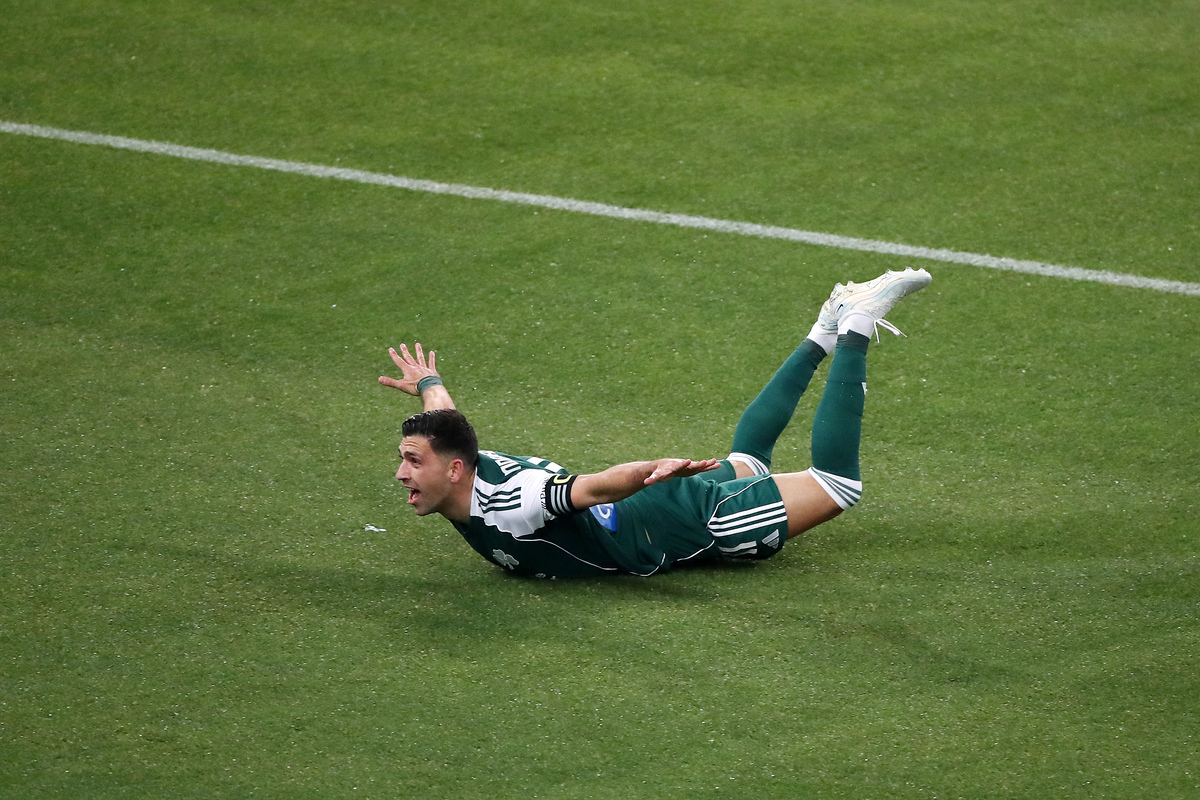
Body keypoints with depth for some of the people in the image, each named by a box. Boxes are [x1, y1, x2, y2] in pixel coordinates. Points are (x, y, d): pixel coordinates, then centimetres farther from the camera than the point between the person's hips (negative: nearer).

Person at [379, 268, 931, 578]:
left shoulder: (513, 502, -35)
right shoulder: (472, 468, -10)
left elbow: (607, 483, -45)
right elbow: (446, 427, 14)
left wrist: (656, 469, -65)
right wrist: (428, 386, 34)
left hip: (703, 520, -7)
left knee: (836, 481, 2)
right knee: (746, 457, 36)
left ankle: (854, 331, 13)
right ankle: (821, 340, 45)